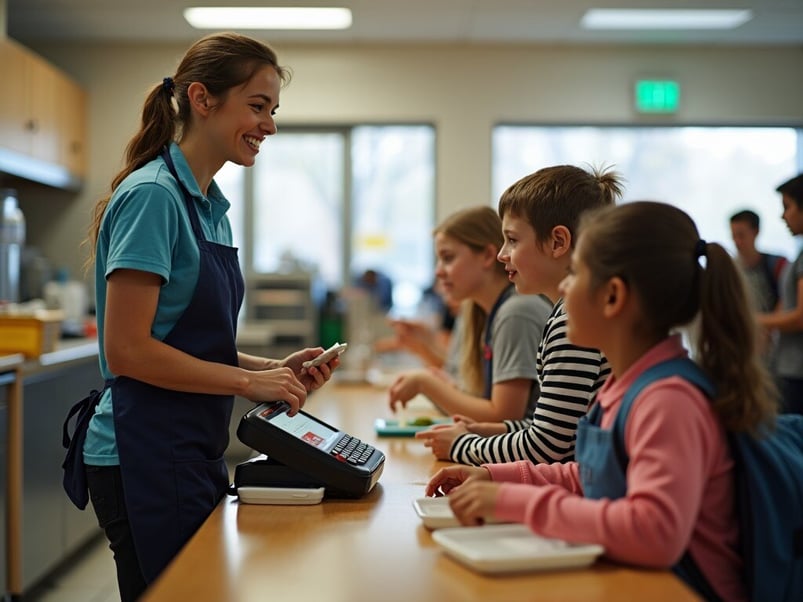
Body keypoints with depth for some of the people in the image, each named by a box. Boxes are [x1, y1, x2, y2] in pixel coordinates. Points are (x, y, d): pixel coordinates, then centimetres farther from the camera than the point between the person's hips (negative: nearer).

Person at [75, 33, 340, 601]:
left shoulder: (211, 205, 12)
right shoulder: (152, 195, -15)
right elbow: (126, 350, -19)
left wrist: (274, 368, 3)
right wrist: (249, 382, -16)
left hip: (195, 453, 9)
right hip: (146, 455, -9)